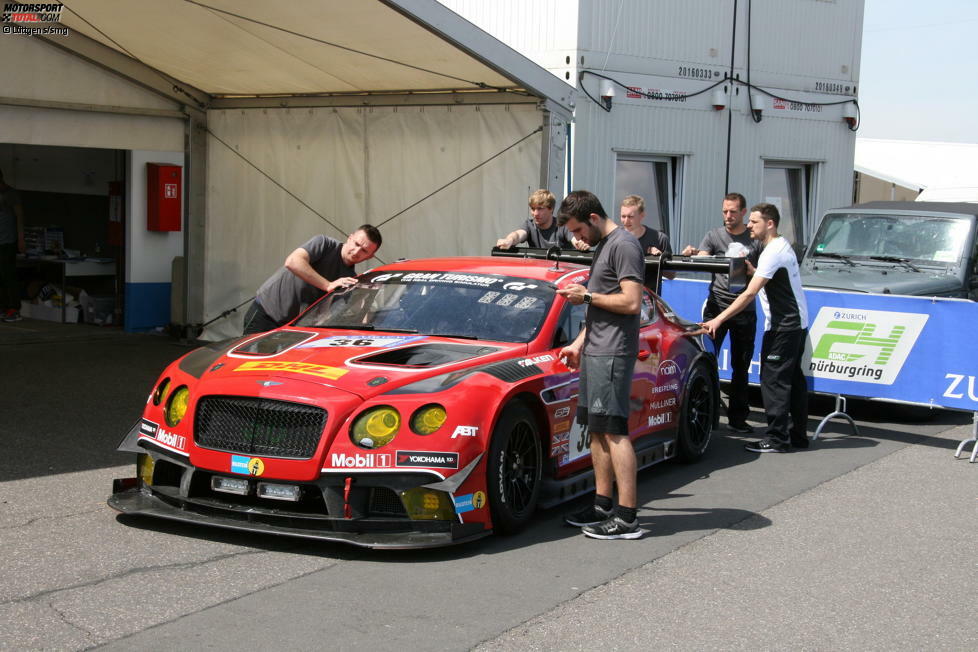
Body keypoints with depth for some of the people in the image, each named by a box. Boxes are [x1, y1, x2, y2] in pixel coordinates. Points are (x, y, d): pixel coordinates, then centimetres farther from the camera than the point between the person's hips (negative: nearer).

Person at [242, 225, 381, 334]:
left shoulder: (351, 279, 2)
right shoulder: (325, 244, -10)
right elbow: (292, 262, -28)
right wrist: (328, 285, -29)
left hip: (292, 324, 4)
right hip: (264, 312, -4)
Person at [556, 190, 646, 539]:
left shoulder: (624, 245, -11)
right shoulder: (603, 246, 20)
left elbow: (631, 303, -19)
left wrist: (587, 295, -11)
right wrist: (579, 343, 20)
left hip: (613, 353, -10)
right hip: (594, 351, 10)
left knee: (613, 431, -11)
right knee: (596, 430, 11)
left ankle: (627, 517, -11)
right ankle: (602, 506, 17)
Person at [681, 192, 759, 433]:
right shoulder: (714, 236, 8)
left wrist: (752, 271, -15)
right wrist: (692, 254, -29)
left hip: (745, 309, 1)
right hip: (717, 305, -1)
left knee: (741, 366, 7)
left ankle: (737, 417, 15)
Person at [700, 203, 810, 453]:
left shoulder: (773, 253, -19)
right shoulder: (783, 246, 14)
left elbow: (750, 293, -25)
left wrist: (719, 319, -27)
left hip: (783, 327, -10)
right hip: (797, 323, 10)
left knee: (773, 379, -7)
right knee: (793, 380, 14)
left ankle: (777, 439, -5)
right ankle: (798, 435, 21)